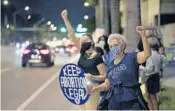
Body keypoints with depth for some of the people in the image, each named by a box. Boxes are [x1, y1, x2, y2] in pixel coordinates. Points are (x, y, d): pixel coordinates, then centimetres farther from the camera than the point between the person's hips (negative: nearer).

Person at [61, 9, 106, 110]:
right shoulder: (83, 53, 6)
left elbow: (104, 76, -6)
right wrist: (65, 19, 1)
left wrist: (92, 77, -24)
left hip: (92, 89, -6)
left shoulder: (97, 58, -9)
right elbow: (72, 34, 4)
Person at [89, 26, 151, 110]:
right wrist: (95, 89, 1)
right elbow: (107, 84, 19)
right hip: (114, 104, 6)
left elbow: (147, 54, -21)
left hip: (132, 103, -6)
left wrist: (143, 35, -31)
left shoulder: (131, 57, -4)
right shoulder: (111, 65, 14)